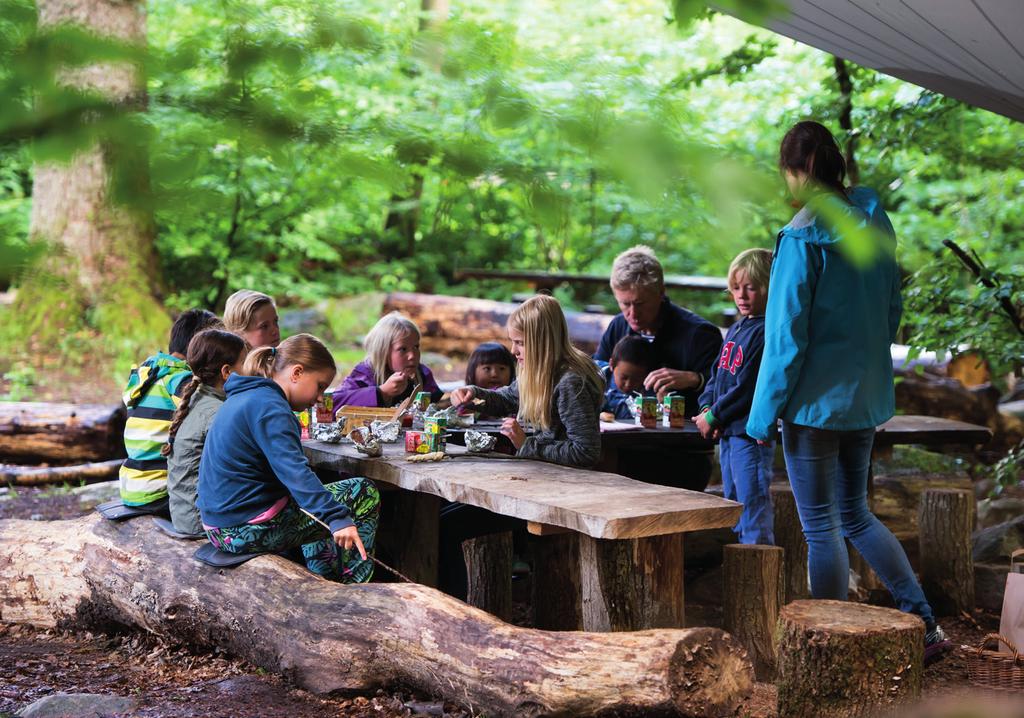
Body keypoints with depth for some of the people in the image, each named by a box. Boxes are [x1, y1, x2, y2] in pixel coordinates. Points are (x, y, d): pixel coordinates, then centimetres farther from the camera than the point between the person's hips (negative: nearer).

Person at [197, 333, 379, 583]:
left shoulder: (241, 398, 15)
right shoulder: (269, 406, -16)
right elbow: (294, 472, -30)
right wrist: (337, 519, -38)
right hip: (248, 531, -10)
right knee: (365, 494, -2)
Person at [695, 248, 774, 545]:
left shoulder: (766, 332, -15)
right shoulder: (735, 330, 15)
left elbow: (747, 387, -19)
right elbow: (717, 374, 18)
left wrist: (714, 417, -13)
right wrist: (707, 407, 0)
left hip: (752, 433, -10)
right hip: (727, 433, 10)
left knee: (753, 506, -6)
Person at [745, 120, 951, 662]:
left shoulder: (802, 237, -17)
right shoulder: (876, 226, 5)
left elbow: (786, 334, -17)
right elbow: (891, 314, 13)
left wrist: (763, 415, -10)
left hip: (815, 398, -7)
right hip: (866, 397, 7)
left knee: (821, 527, 2)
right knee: (855, 515, 20)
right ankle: (925, 623, 18)